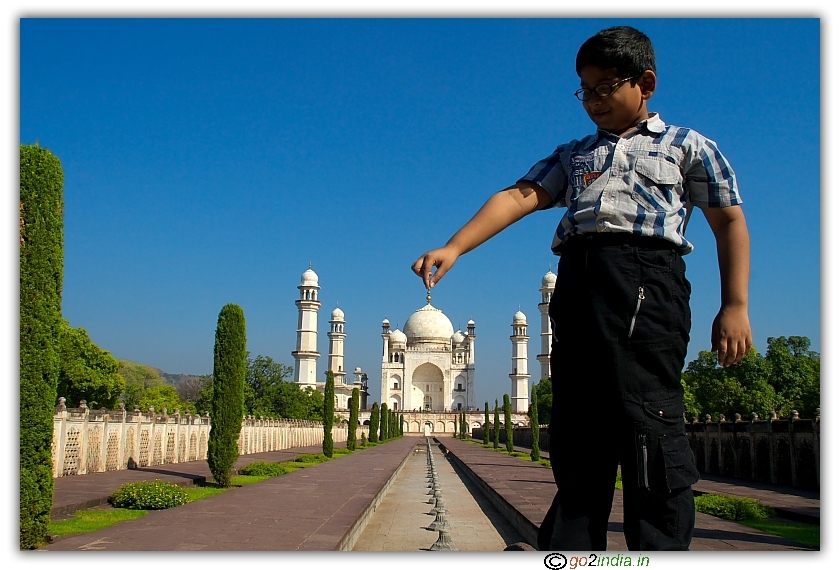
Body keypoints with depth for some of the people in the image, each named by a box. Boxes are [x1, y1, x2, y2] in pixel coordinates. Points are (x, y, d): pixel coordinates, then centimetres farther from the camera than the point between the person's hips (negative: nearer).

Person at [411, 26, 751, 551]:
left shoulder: (687, 146, 18)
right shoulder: (573, 155, 27)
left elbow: (729, 222, 12)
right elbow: (521, 197, 12)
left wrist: (735, 305, -1)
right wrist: (454, 248, -2)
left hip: (646, 275, -4)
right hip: (575, 281, 4)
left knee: (647, 425, -14)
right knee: (576, 437, 2)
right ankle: (569, 550, 5)